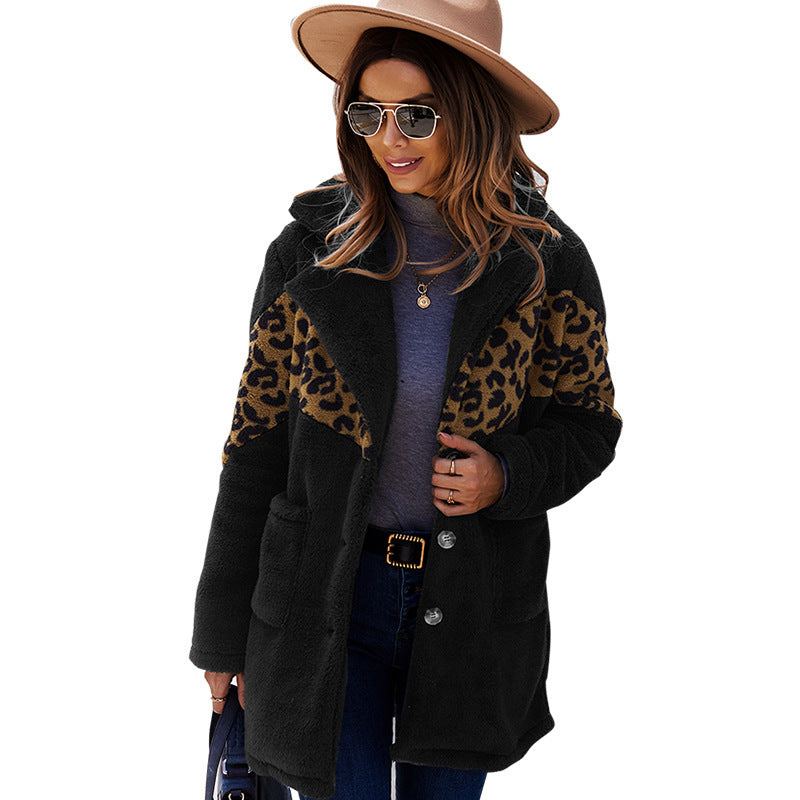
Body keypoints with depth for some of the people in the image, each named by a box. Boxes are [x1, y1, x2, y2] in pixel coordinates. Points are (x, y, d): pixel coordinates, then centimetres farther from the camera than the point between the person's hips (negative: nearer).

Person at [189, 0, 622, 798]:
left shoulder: (545, 262, -6)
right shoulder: (311, 252, -5)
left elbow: (587, 424, 6)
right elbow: (257, 440, 0)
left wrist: (509, 475, -17)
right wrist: (223, 633, 2)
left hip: (470, 610, 1)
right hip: (327, 598, -1)